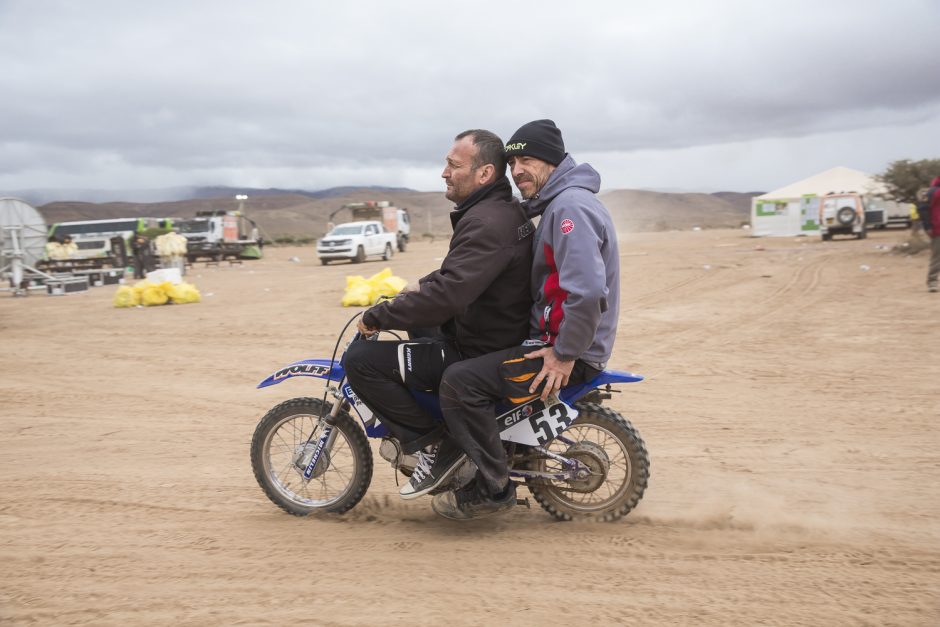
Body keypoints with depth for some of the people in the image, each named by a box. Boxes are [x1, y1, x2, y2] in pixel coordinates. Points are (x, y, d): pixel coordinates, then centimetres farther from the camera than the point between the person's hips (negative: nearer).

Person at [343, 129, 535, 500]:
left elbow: (447, 295, -32)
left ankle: (434, 444, -7)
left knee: (360, 359, -13)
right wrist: (414, 290, 17)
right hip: (503, 334, 10)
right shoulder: (504, 208, 10)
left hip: (478, 355, -10)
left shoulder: (486, 224, -23)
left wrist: (379, 316, -21)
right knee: (416, 323, 33)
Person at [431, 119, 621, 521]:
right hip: (554, 337, 11)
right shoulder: (560, 203, 15)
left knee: (460, 381, -20)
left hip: (570, 352, -11)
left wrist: (565, 355, -24)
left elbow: (588, 291, -31)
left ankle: (494, 487, -6)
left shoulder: (570, 207, -19)